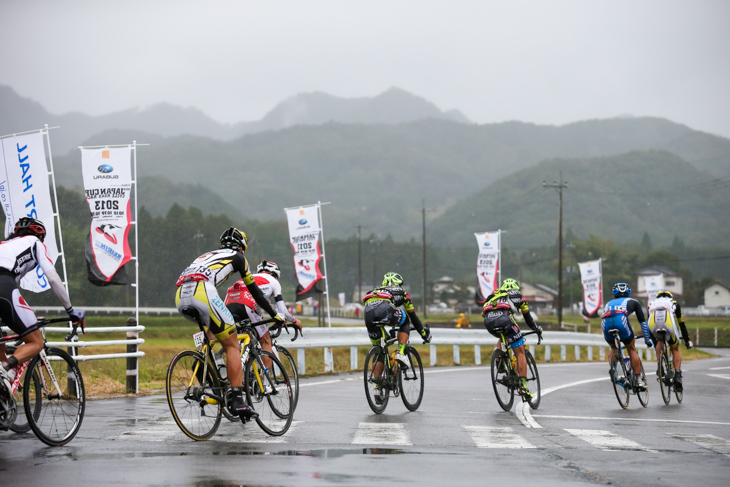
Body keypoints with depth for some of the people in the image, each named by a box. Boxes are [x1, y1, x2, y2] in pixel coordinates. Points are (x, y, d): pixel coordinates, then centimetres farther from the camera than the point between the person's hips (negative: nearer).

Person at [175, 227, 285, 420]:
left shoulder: (208, 256, 39)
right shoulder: (237, 257, 23)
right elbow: (254, 290, 25)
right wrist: (274, 314, 35)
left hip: (180, 297, 6)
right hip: (202, 293, -6)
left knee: (210, 326, 37)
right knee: (233, 346, 2)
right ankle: (237, 400, -7)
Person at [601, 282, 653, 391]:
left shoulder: (609, 303, 41)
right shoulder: (633, 302, 34)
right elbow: (642, 322, 35)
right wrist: (647, 339, 46)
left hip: (605, 322, 3)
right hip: (620, 319, -3)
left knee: (614, 348, 30)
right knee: (632, 349, 16)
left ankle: (612, 367, 3)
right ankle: (638, 380, 11)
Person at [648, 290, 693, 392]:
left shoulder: (651, 304, 39)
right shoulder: (674, 304, 35)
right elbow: (682, 324, 38)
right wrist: (687, 340, 47)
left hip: (654, 327, 2)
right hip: (668, 325, -2)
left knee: (659, 341, 36)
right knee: (675, 350, 21)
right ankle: (677, 375, 3)